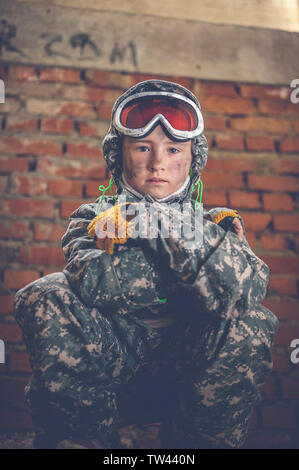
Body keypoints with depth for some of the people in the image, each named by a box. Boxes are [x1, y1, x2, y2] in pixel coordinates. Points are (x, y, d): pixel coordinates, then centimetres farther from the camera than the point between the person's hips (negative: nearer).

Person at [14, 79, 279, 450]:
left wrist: (164, 224, -18)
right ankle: (84, 438, -12)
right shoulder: (95, 218, 8)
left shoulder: (211, 223, 9)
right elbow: (92, 283, -19)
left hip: (187, 374, 0)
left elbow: (248, 288, -17)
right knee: (42, 297, -21)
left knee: (251, 322, -25)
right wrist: (203, 252, -14)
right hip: (103, 372, 0)